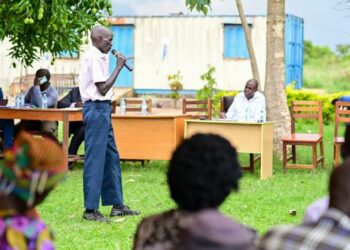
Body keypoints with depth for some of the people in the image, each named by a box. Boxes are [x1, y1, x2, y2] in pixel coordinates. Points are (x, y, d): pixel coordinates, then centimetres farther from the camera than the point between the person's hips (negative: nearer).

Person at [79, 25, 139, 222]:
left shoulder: (99, 56, 16)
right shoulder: (94, 57, -14)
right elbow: (103, 88, -18)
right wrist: (118, 67, -13)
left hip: (102, 109, 11)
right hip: (96, 109, -11)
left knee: (111, 156, 14)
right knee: (95, 159, -8)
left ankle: (117, 204, 20)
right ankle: (90, 209, -4)